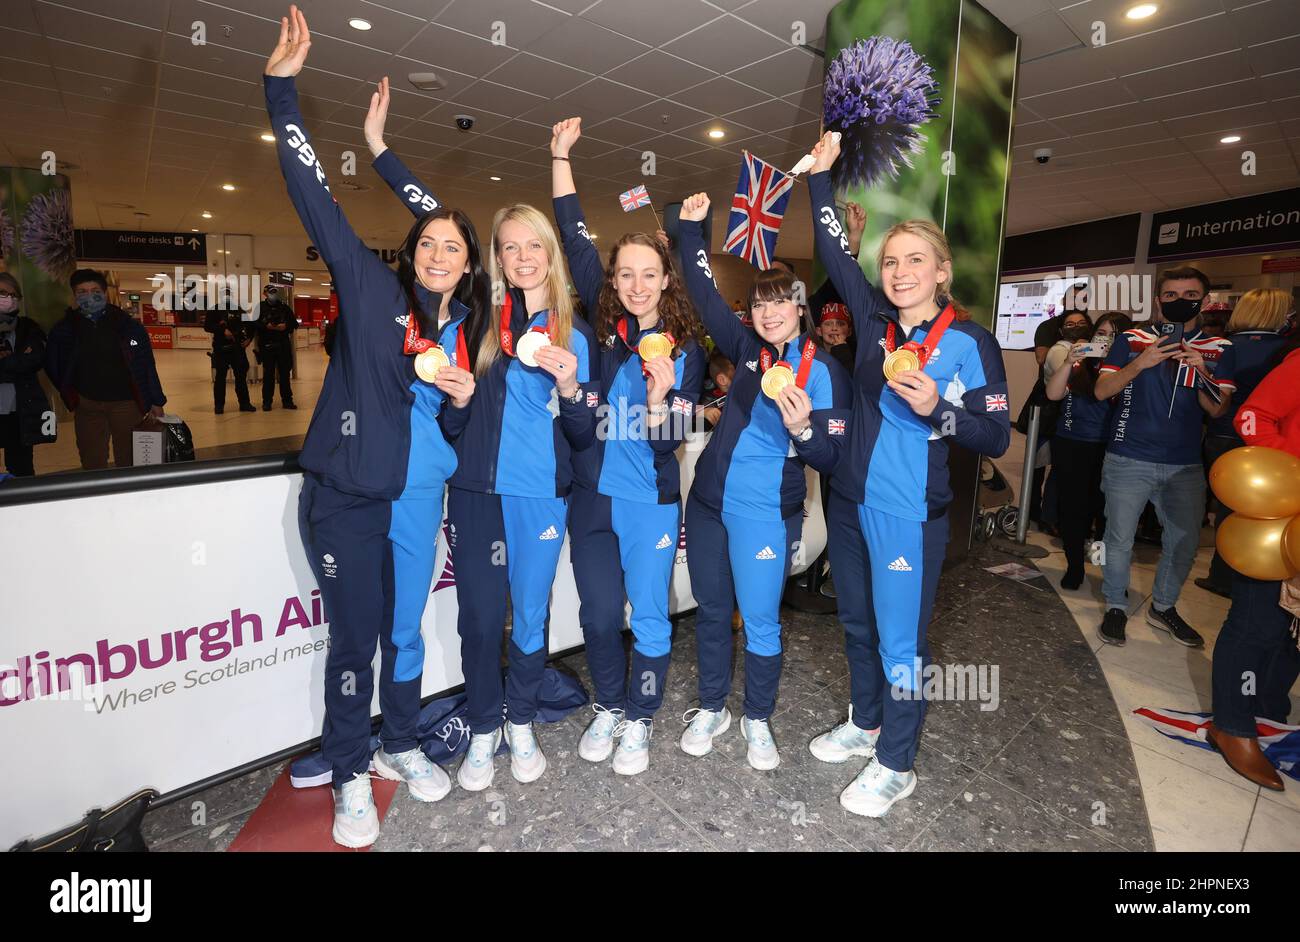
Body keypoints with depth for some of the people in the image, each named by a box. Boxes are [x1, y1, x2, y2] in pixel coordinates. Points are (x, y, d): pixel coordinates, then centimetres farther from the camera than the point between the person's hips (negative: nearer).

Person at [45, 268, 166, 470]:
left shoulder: (128, 325, -1)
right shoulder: (63, 329, 5)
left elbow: (146, 365, 0)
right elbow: (52, 366, 17)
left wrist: (156, 401, 0)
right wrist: (71, 397, 10)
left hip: (126, 402, -2)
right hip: (86, 405, 2)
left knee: (128, 461, 5)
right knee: (92, 464, 7)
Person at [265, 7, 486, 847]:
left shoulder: (464, 329, 9)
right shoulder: (371, 288, -2)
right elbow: (317, 200, -8)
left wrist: (462, 397, -9)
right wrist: (282, 92, -13)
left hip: (418, 501, 4)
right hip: (347, 499, -4)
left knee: (405, 633, 16)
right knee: (355, 639, 5)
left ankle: (401, 746, 38)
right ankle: (351, 776, 26)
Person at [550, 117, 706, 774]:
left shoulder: (684, 348, -5)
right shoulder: (601, 323, 2)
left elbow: (670, 442, -10)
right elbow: (575, 239, 2)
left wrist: (660, 396, -28)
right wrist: (560, 156, 0)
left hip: (650, 502, -2)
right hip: (591, 495, 3)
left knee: (649, 617, 7)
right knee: (599, 614, 13)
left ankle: (639, 719, 30)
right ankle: (608, 707, 37)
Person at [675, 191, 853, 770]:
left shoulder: (822, 370, -8)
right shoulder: (749, 351, 5)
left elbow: (831, 457, -11)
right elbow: (706, 297, 11)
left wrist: (802, 429, -31)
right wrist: (692, 229, 8)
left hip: (765, 512, -5)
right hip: (709, 501, 5)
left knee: (760, 623, 4)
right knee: (711, 611, 15)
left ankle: (757, 720, 28)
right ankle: (712, 709, 34)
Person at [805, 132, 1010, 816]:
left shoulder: (970, 344, -9)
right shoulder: (875, 319, 4)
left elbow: (996, 438, -9)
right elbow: (833, 252, 11)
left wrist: (935, 408, -25)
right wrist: (820, 172, 11)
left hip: (909, 515, -5)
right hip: (849, 502, 6)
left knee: (899, 641, 5)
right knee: (858, 625, 20)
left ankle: (894, 766, 25)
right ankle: (864, 725, 42)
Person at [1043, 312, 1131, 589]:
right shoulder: (1078, 367, 6)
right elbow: (1053, 394, -8)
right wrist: (1068, 362, -20)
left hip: (1109, 450, -1)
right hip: (1071, 448, 1)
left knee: (1106, 511, -4)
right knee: (1074, 507, 7)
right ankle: (1074, 567, 21)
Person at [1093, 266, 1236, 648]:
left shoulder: (1218, 350, 6)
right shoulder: (1132, 340, 0)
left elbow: (1218, 409, 0)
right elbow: (1101, 390, -7)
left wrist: (1201, 372, -17)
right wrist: (1140, 363, -22)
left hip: (1185, 465, 3)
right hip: (1128, 460, -2)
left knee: (1185, 542, 10)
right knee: (1120, 540, 3)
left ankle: (1163, 607, 31)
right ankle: (1116, 607, 22)